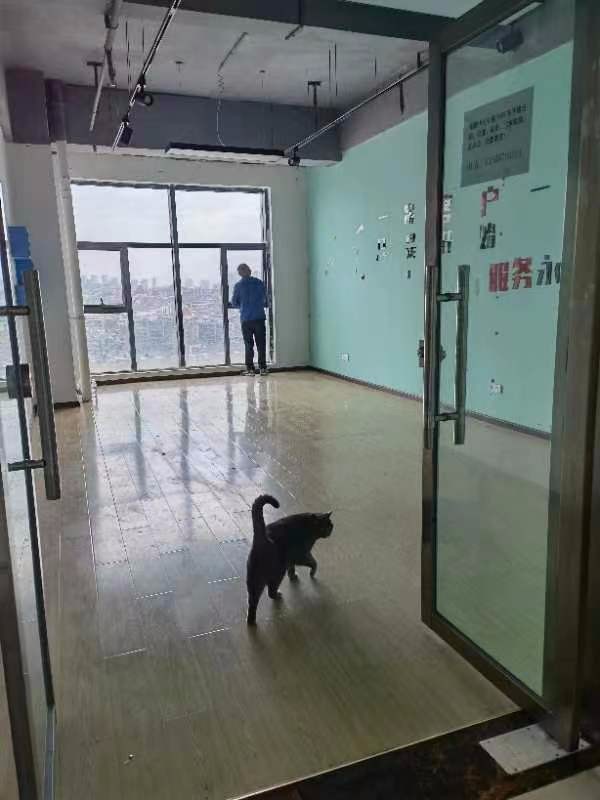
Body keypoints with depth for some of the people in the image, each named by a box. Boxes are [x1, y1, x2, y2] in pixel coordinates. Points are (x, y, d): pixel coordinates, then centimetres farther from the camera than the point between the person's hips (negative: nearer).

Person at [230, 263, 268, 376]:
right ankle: (263, 367, 8)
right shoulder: (259, 282, 2)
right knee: (261, 343, 7)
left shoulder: (238, 285, -3)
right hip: (259, 317, 1)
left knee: (248, 345, 5)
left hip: (246, 319, -1)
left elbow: (234, 303, 4)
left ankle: (250, 368, 6)